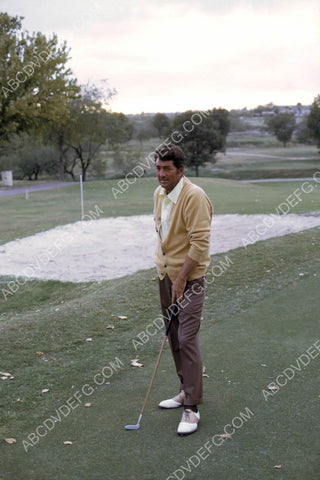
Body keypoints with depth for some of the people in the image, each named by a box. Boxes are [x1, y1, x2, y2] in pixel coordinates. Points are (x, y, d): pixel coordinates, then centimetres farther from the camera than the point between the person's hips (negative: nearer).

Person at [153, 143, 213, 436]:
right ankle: (187, 391, 28)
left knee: (187, 339, -10)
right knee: (173, 337, 13)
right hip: (165, 273, 8)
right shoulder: (159, 194, 8)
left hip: (189, 277, -8)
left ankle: (192, 408, -5)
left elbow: (200, 242, -21)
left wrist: (181, 277, -20)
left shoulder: (194, 197, -18)